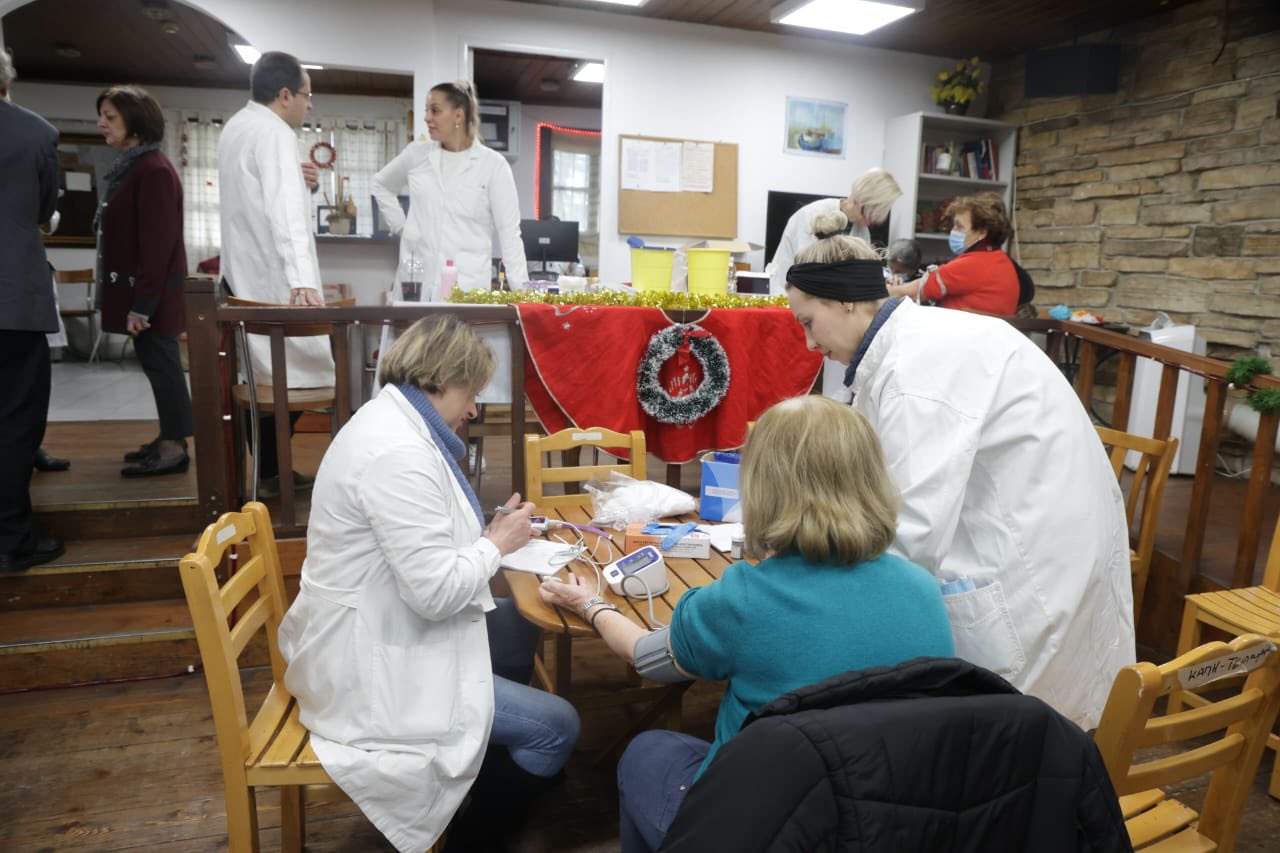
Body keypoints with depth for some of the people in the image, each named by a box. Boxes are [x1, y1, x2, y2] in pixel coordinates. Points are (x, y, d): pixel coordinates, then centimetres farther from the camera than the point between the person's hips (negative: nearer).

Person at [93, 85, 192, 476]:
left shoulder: (153, 169, -14)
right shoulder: (128, 166, 16)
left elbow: (158, 242, -20)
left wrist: (143, 303, -21)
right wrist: (133, 297, 16)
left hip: (151, 292, -9)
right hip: (136, 287, 9)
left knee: (160, 363, -5)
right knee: (156, 363, 12)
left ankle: (175, 448, 2)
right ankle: (169, 439, 20)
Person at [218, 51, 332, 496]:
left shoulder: (236, 126, 15)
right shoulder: (275, 133, -15)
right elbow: (286, 210, -29)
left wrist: (293, 180, 16)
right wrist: (302, 278, -39)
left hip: (242, 273, 10)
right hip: (272, 278, -10)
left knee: (266, 375, 14)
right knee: (289, 377, -3)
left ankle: (270, 471, 22)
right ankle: (271, 473, 2)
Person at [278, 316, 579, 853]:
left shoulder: (393, 422, 6)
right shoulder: (399, 452, -27)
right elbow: (436, 591, -29)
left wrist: (487, 532, 4)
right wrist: (497, 545, -12)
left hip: (378, 634, 11)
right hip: (373, 668, -11)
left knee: (520, 625, 22)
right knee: (557, 727, -7)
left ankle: (497, 770, 38)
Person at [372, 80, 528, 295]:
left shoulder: (493, 164, -2)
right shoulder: (417, 154, 8)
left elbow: (509, 234, -4)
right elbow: (381, 185, 26)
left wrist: (521, 290, -12)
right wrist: (400, 226, 12)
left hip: (468, 285, -3)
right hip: (416, 281, 3)